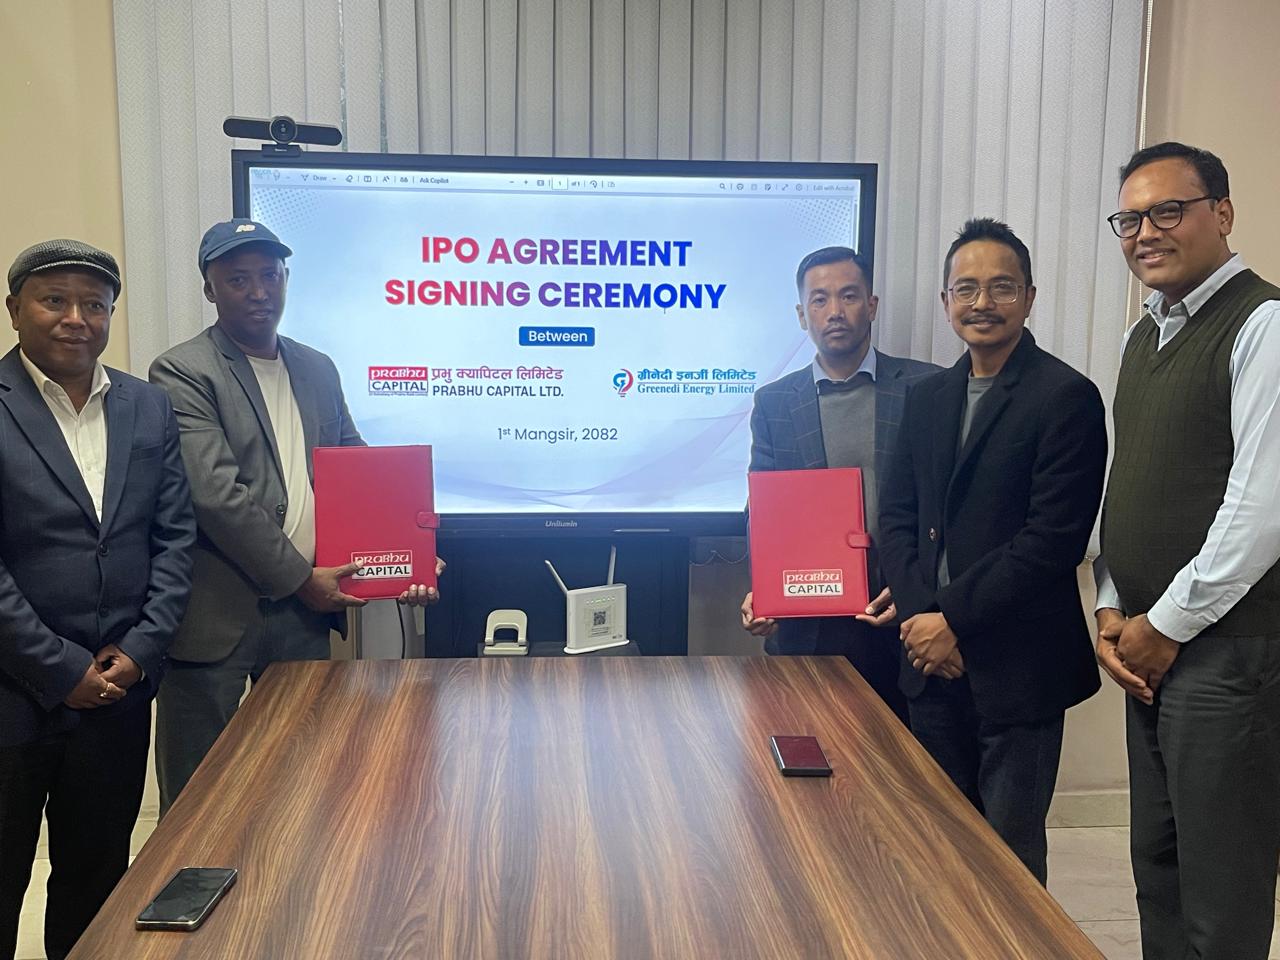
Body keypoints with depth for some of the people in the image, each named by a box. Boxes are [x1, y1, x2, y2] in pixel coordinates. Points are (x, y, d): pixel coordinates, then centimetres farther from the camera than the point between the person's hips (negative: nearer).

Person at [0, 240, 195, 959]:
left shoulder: (149, 407, 7)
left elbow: (175, 535, 5)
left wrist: (141, 650, -5)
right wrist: (61, 670, -12)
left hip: (119, 688, 4)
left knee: (98, 880, 16)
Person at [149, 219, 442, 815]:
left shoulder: (318, 370, 12)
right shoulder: (182, 373, -7)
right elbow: (215, 493, -16)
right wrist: (300, 577, -15)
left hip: (305, 609, 6)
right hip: (216, 614, -5)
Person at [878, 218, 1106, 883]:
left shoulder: (1065, 397, -9)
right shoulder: (927, 398, 11)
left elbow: (1055, 537, -16)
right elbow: (897, 516, 10)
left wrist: (953, 616, -15)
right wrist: (917, 613, -6)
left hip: (1016, 665, -6)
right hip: (933, 658, 6)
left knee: (1009, 850, 7)